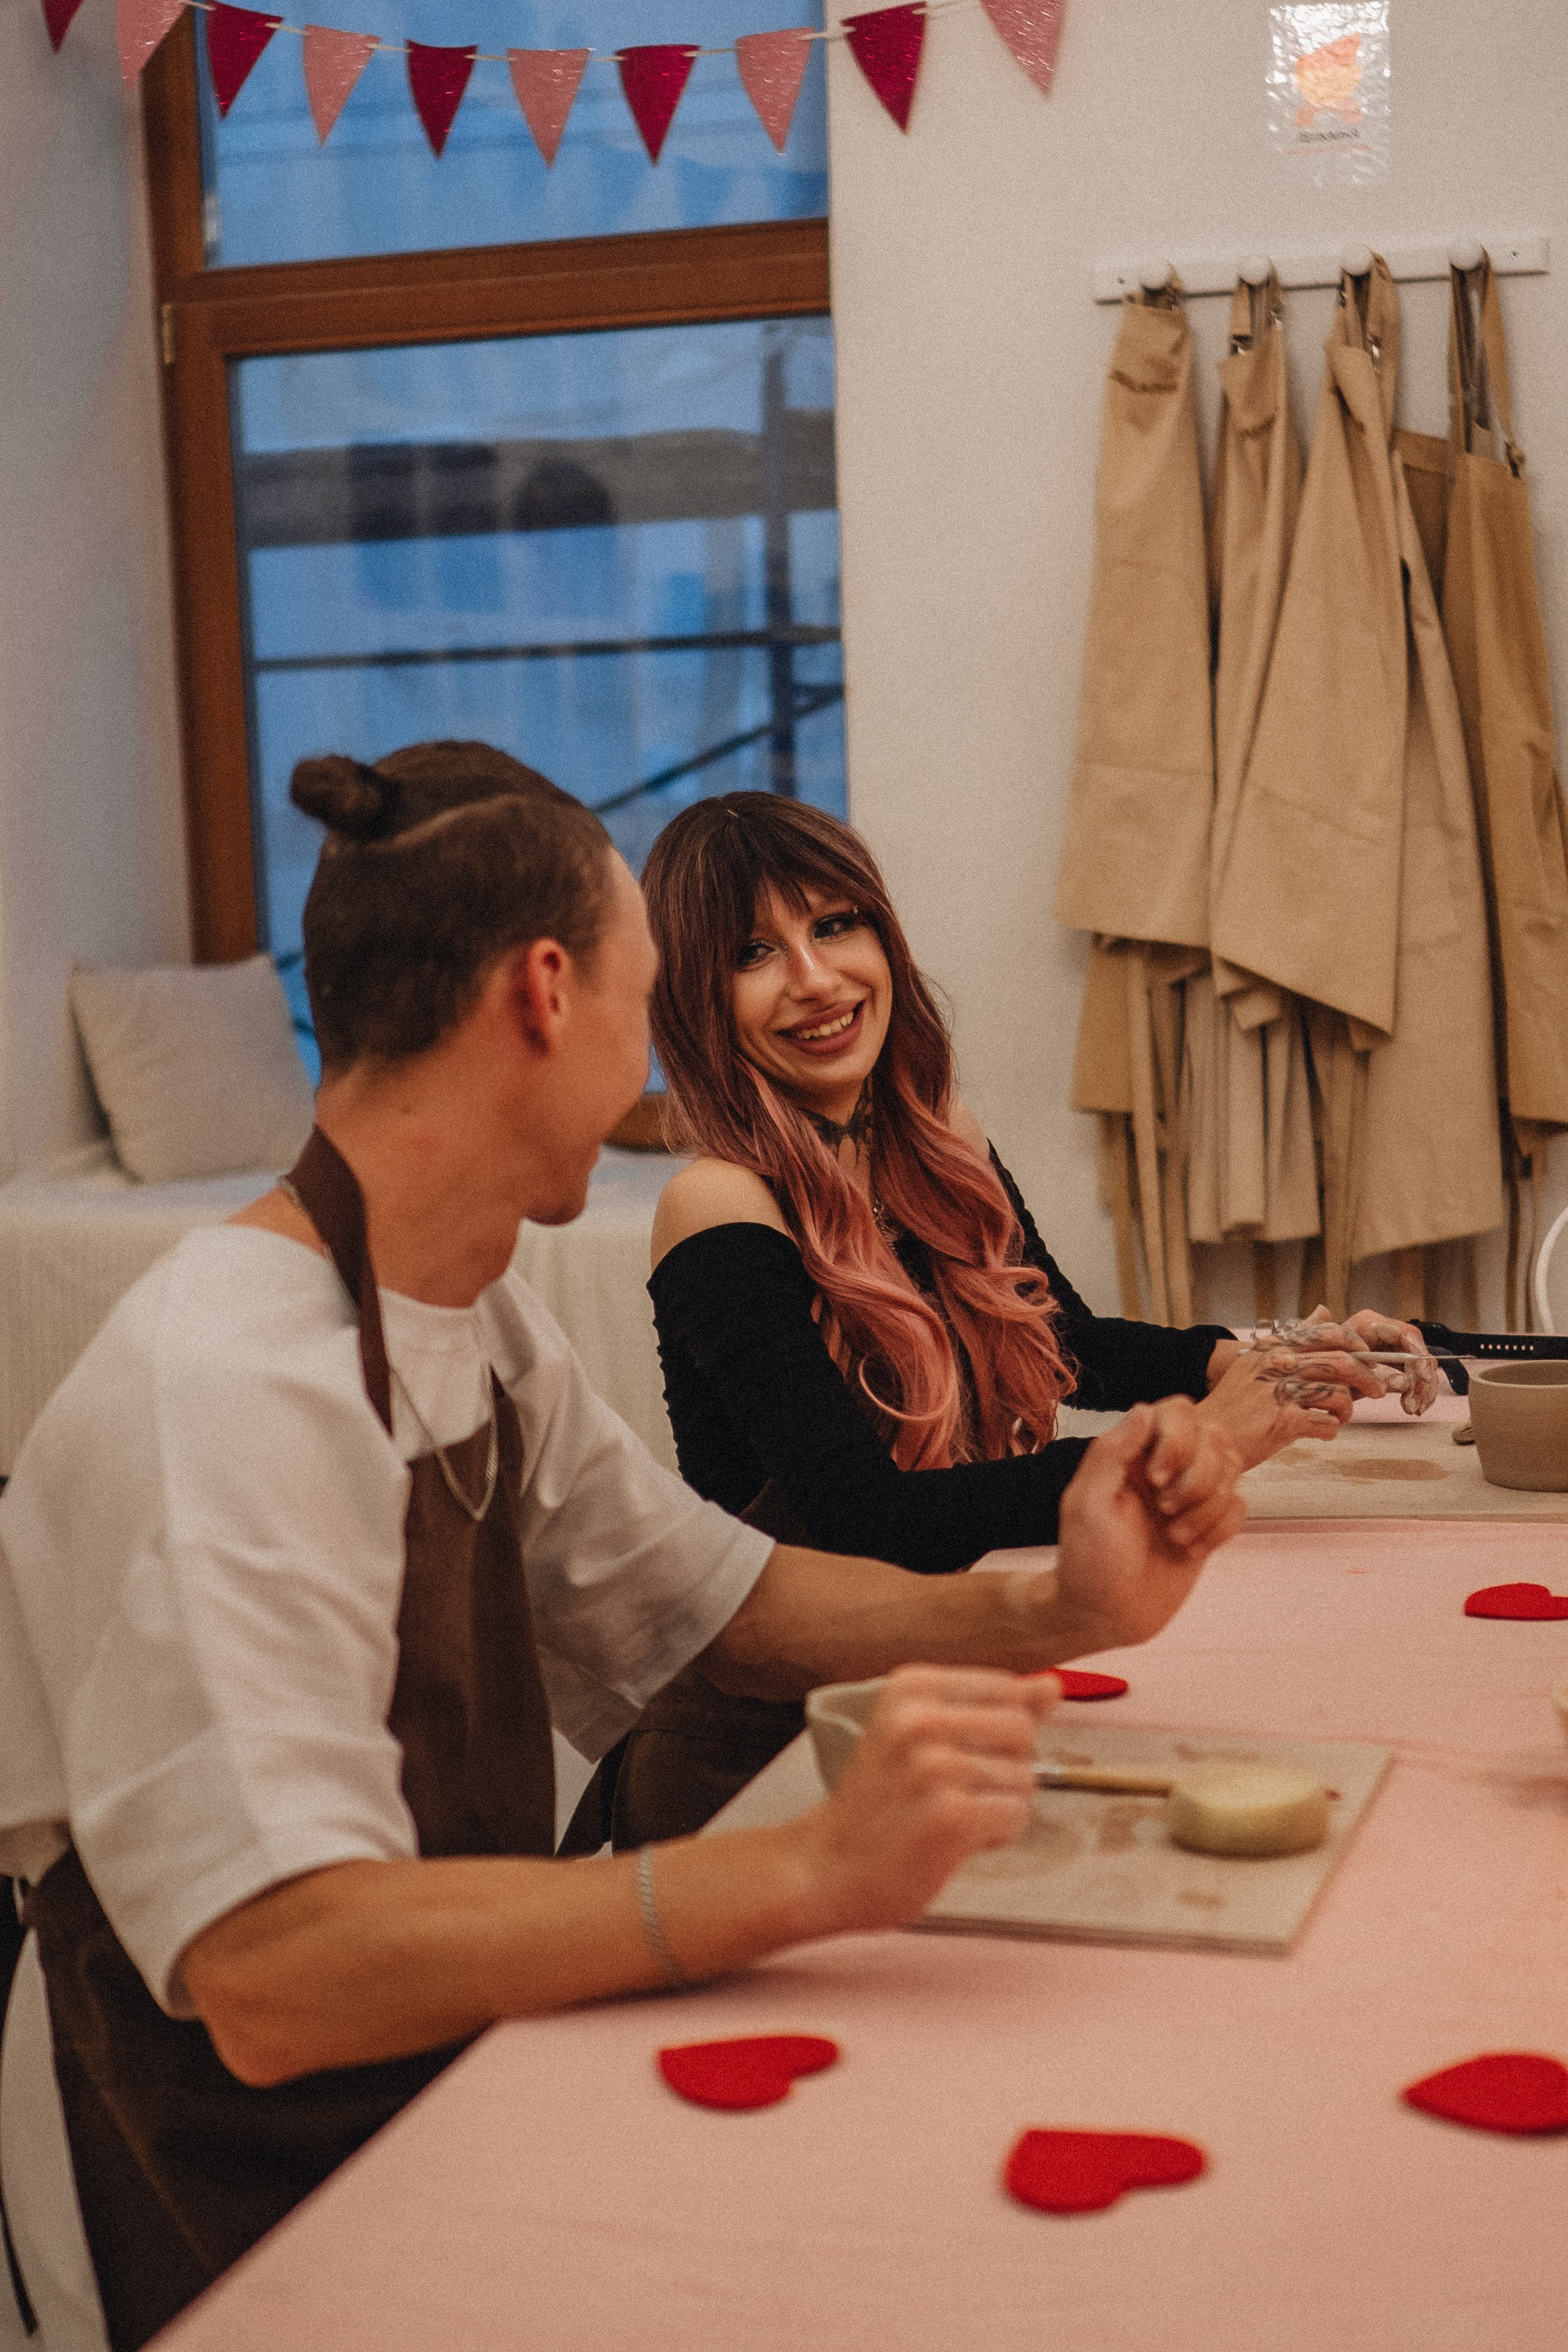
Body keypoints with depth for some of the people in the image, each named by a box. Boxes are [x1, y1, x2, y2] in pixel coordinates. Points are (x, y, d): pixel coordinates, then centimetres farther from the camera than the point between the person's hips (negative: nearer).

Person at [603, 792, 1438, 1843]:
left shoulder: (938, 1145, 7)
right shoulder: (721, 1213, -15)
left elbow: (1068, 1343, 21)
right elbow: (865, 1513, -23)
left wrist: (1246, 1363, 1)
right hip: (753, 1760, -7)